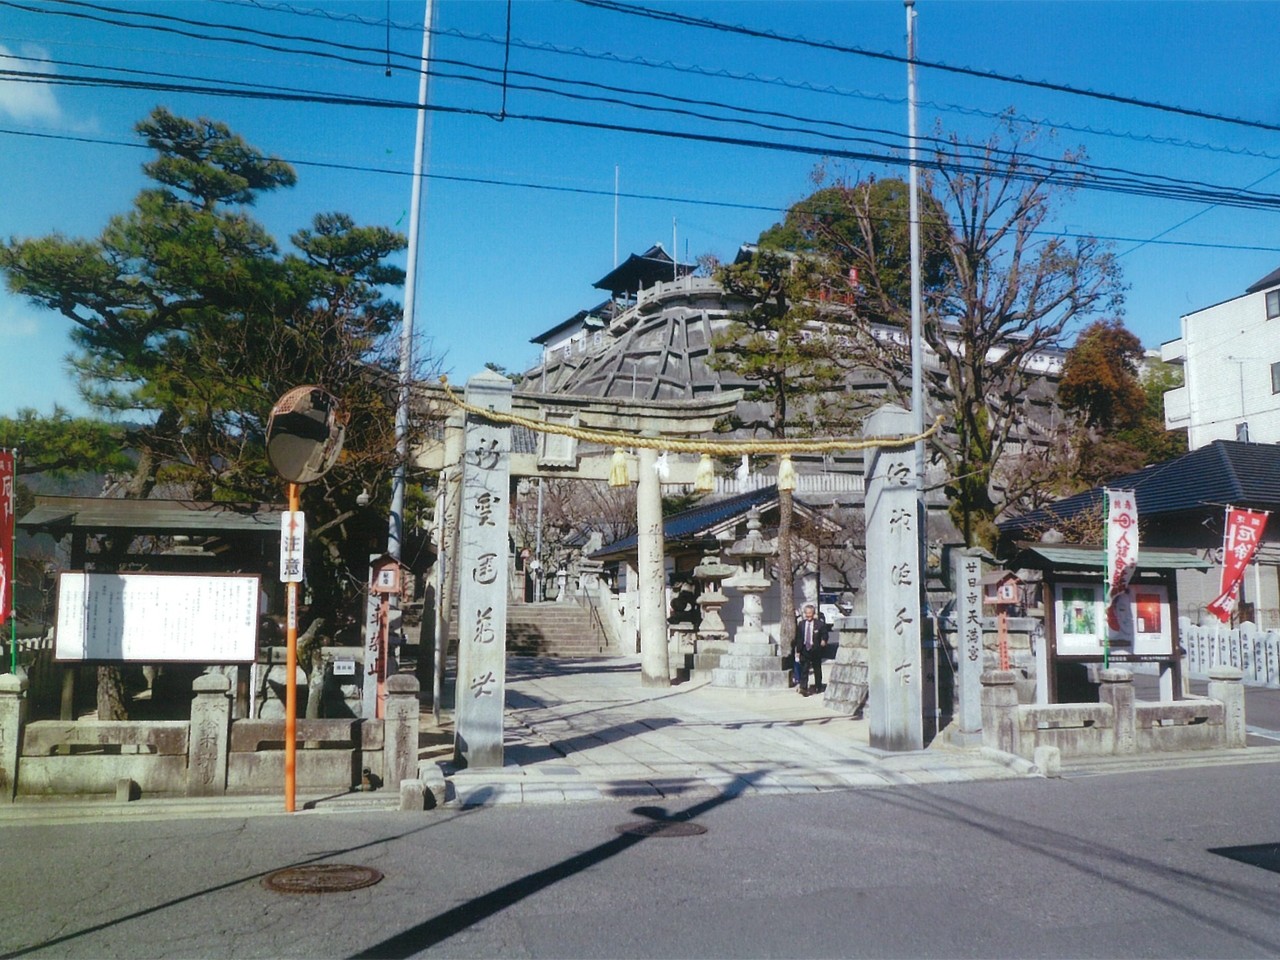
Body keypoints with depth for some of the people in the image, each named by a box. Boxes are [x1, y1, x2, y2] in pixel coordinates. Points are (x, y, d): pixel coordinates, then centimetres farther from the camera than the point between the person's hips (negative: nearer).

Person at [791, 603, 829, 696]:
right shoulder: (801, 623, 3)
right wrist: (798, 651, 3)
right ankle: (803, 688, -9)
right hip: (804, 650, 1)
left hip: (816, 650, -1)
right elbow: (799, 638, 5)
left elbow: (824, 634, 0)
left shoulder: (820, 623, -5)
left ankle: (818, 687, 28)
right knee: (804, 670, -6)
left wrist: (823, 640, -22)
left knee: (817, 669, 13)